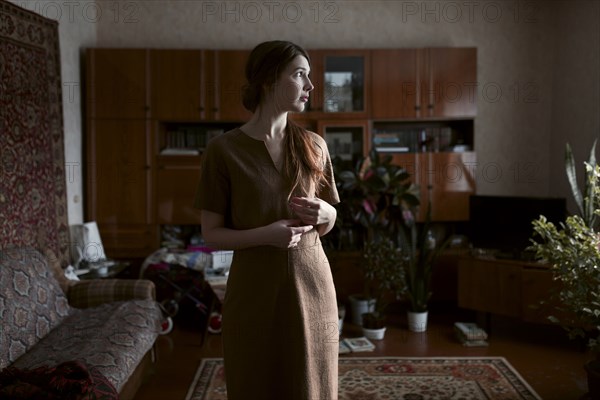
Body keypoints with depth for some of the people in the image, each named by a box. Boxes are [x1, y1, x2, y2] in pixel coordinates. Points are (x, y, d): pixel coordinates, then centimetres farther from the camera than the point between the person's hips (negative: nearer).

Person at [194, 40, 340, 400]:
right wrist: (265, 234, -21)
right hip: (254, 292, -3)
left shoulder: (314, 145, 3)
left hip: (311, 286, 3)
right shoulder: (224, 149, -8)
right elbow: (212, 235, -5)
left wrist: (325, 213, -10)